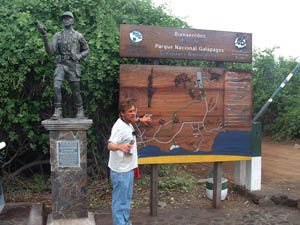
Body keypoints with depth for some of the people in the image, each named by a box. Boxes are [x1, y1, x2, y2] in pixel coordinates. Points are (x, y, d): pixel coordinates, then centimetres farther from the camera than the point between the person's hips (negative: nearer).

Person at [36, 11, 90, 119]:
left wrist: (79, 56, -6)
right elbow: (50, 52, -4)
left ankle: (80, 111, 24)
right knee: (56, 87, -18)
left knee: (75, 91, 5)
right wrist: (44, 35, -15)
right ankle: (58, 111, -10)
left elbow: (87, 50, 16)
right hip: (60, 65, 1)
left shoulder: (78, 35, 6)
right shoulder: (57, 35, 9)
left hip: (73, 66, -1)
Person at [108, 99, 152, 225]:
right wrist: (120, 146, -57)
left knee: (127, 198, 21)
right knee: (120, 201, 0)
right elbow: (110, 145, -39)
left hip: (128, 168, 10)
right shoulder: (119, 127, -23)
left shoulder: (127, 123, 6)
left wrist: (139, 120, 28)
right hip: (120, 171, -10)